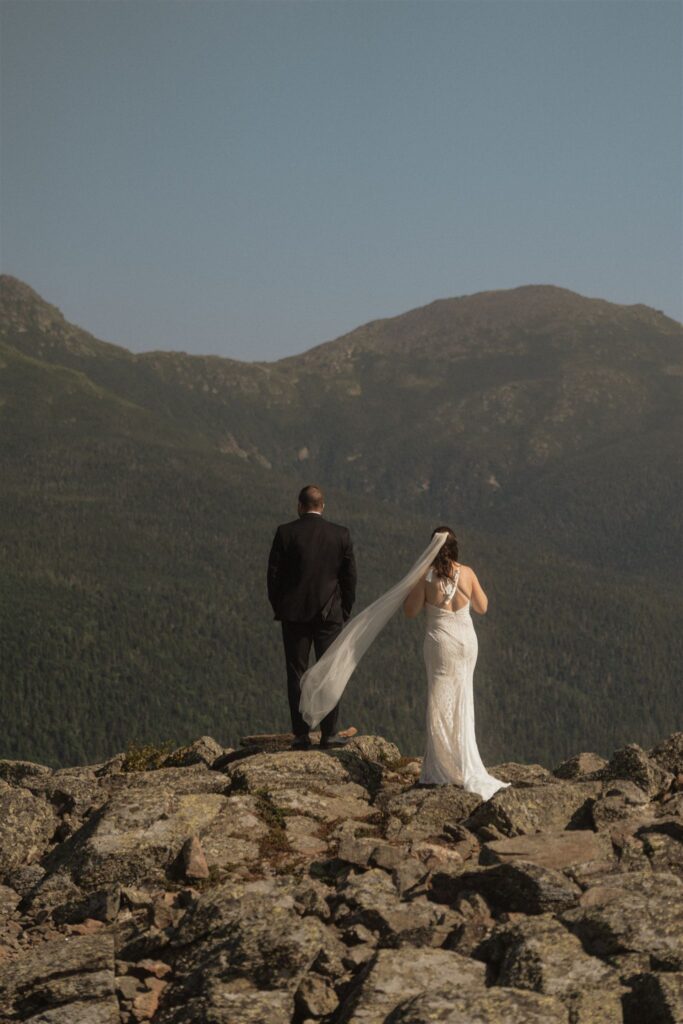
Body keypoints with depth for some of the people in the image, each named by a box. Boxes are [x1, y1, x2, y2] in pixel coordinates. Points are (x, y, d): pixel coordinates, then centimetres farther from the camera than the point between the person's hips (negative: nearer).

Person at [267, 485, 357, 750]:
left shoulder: (285, 533, -4)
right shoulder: (341, 535, -1)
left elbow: (274, 574, -2)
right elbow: (349, 576, 3)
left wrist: (278, 608, 10)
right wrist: (345, 611, 13)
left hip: (294, 613, 0)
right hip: (330, 613, 0)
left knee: (296, 675, 5)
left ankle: (301, 735, 3)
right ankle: (329, 733, 3)